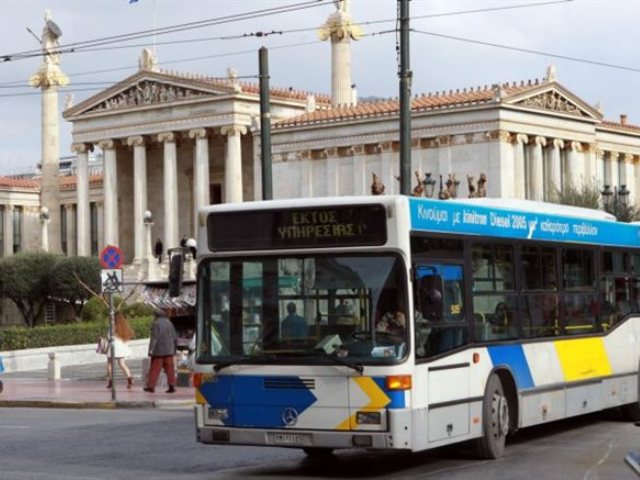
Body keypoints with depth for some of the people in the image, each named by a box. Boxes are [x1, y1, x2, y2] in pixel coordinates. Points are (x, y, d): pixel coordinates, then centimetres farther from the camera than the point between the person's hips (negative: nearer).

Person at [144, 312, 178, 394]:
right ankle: (172, 386, -4)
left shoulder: (156, 324, -7)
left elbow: (154, 338, -16)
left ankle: (151, 386, 4)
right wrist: (173, 349, 20)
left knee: (155, 369, 1)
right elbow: (175, 337, 12)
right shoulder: (169, 323, 11)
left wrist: (151, 349, -18)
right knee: (169, 369, 4)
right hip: (169, 351, 5)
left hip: (158, 351, -5)